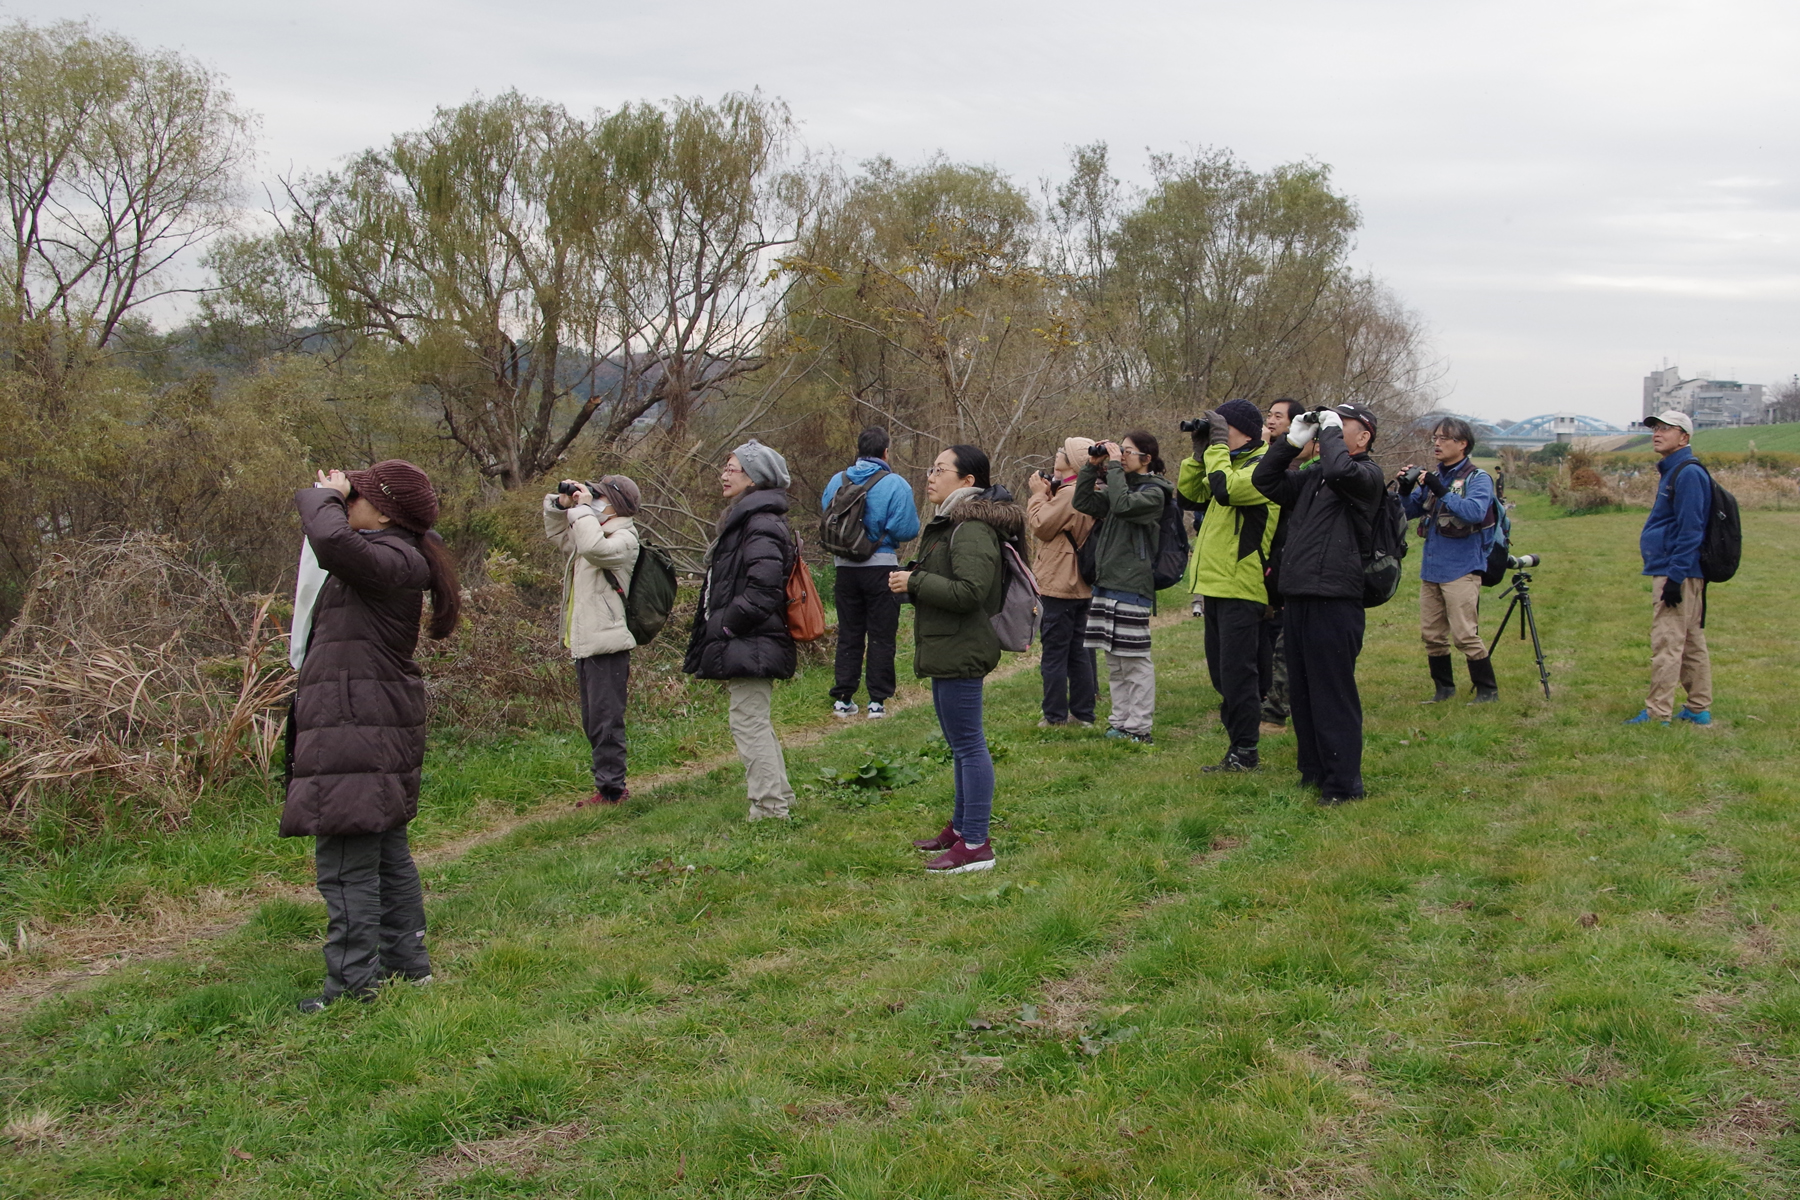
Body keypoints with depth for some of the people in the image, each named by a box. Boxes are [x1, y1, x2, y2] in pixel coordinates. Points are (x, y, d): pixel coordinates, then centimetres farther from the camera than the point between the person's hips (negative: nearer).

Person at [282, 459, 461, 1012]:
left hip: (356, 732, -11)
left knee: (345, 861, -6)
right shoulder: (394, 557, 12)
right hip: (378, 726, 11)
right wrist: (331, 498, 15)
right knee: (386, 852, 18)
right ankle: (408, 962, 27)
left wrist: (324, 496, -16)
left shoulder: (389, 560, -18)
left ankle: (354, 980, 0)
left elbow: (332, 541, -36)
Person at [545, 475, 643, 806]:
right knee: (593, 722, 14)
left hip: (606, 645, -10)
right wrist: (561, 505, 15)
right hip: (584, 642, 10)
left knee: (606, 720, -8)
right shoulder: (592, 530, 18)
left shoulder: (623, 539, -10)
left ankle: (611, 789, -4)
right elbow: (557, 534, 33)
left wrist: (583, 509, -18)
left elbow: (595, 548, -30)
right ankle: (609, 784, 21)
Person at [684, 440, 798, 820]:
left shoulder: (761, 524, -17)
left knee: (750, 725, -8)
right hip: (745, 648, 11)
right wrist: (718, 629, 14)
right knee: (757, 725, 17)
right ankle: (778, 803, 26)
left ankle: (771, 813, -3)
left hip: (750, 646, -11)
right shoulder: (743, 518, 16)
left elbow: (763, 589, -27)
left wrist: (726, 627, -18)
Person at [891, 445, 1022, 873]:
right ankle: (961, 827, 31)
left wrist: (914, 582, -18)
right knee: (962, 744, 19)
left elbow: (969, 591, -27)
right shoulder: (951, 522, 17)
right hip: (947, 650, 11)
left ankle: (976, 844, -2)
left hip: (959, 653, -11)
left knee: (968, 744, -7)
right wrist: (914, 580, 11)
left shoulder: (971, 529, -18)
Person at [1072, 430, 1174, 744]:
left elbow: (1122, 504, -25)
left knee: (1134, 659, -5)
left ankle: (1139, 727, -1)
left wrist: (1114, 466, -17)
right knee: (1114, 661, 13)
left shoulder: (1153, 492, -7)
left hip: (1132, 586, -9)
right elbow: (1084, 503, 13)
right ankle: (1120, 721, 20)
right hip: (1106, 582, 9)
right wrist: (1092, 467, 5)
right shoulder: (1121, 484, 17)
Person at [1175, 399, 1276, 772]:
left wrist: (1218, 445, -16)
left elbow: (1224, 489, -27)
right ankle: (1237, 738, 23)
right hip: (1218, 584, 10)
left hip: (1242, 588, -10)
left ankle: (1244, 752, 0)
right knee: (1221, 670, 14)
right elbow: (1191, 492, 19)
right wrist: (1200, 451, 9)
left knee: (1236, 670, -7)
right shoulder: (1233, 463, 19)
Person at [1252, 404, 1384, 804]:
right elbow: (1264, 480, 18)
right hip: (1297, 598, 8)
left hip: (1334, 602, -8)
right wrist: (1293, 441, 9)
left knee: (1334, 695, -4)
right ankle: (1313, 771, 26)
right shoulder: (1312, 476, 18)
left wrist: (1330, 431, -9)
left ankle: (1344, 782, 3)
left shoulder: (1366, 474, -4)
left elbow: (1340, 470, -26)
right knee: (1301, 692, 14)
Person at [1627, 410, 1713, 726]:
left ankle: (1657, 714, -6)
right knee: (1691, 643, 12)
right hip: (1674, 572, 10)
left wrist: (1675, 577, -22)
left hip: (1677, 573, -10)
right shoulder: (1672, 471, 17)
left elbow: (1690, 530, -20)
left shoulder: (1689, 473, -14)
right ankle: (1699, 709, 18)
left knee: (1666, 643, -8)